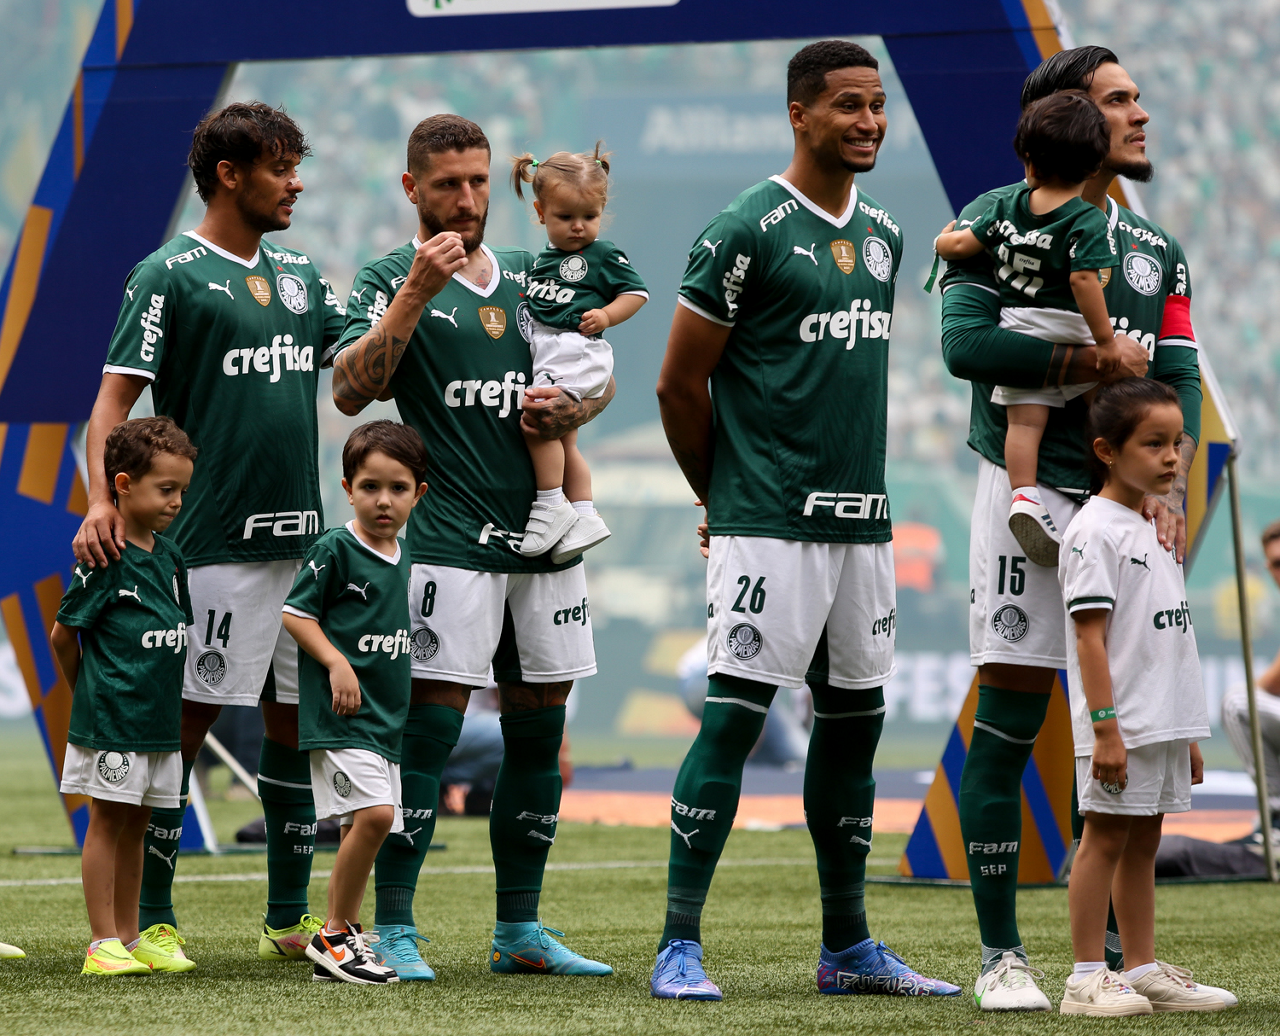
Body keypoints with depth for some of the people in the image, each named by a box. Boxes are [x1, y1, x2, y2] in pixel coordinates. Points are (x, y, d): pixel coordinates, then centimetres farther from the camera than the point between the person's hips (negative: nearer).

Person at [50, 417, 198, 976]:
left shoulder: (169, 557, 9)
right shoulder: (105, 558, -13)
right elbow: (63, 635, -8)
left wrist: (163, 698, 14)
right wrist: (89, 696, 3)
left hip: (160, 719, 7)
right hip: (111, 721, -7)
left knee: (135, 825, 12)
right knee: (108, 821, -2)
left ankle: (130, 937, 18)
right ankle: (102, 944, 0)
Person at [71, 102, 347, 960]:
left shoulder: (301, 274, 16)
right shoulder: (171, 275, -5)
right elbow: (118, 393, -9)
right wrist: (102, 499, -21)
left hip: (300, 536, 7)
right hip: (213, 543, -7)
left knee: (298, 722, 8)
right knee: (188, 720, -4)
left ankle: (289, 920, 15)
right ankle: (153, 919, 3)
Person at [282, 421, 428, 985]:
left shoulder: (400, 559, 12)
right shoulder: (335, 549, -9)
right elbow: (295, 613, -8)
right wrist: (336, 663, -19)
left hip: (384, 716, 8)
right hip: (339, 713, -8)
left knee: (366, 828, 9)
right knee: (374, 813, -22)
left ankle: (336, 945, 18)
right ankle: (337, 934, -10)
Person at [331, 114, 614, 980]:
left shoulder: (528, 276, 17)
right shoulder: (392, 279, 1)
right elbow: (351, 390, -13)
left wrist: (573, 405, 3)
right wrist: (414, 292, -20)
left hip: (544, 533, 6)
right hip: (450, 540, -6)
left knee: (540, 728, 8)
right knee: (431, 723, -11)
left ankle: (520, 930, 16)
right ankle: (393, 931, -8)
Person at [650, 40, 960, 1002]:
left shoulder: (883, 234, 13)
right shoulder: (747, 232, -10)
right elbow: (680, 385, -6)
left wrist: (852, 485, 18)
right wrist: (727, 495, 4)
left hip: (862, 519, 8)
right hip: (769, 525, -8)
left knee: (854, 720, 11)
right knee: (733, 718, -10)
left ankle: (848, 947, 20)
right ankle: (680, 947, -7)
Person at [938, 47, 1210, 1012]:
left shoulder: (1156, 249, 16)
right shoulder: (1000, 220, -2)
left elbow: (1179, 382, 9)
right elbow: (966, 344, -17)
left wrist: (1171, 488, -7)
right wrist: (1098, 359, -13)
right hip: (1029, 490, -6)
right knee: (1006, 728, -5)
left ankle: (1117, 952, 14)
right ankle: (1002, 958, 0)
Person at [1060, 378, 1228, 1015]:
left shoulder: (1152, 530, 16)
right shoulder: (1096, 531, -11)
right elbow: (1091, 633, -16)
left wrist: (1188, 734, 20)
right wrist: (1105, 726, -22)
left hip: (1164, 722, 8)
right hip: (1120, 726, -8)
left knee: (1143, 843, 11)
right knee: (1106, 838, -6)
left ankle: (1143, 972, 15)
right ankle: (1088, 980, -4)